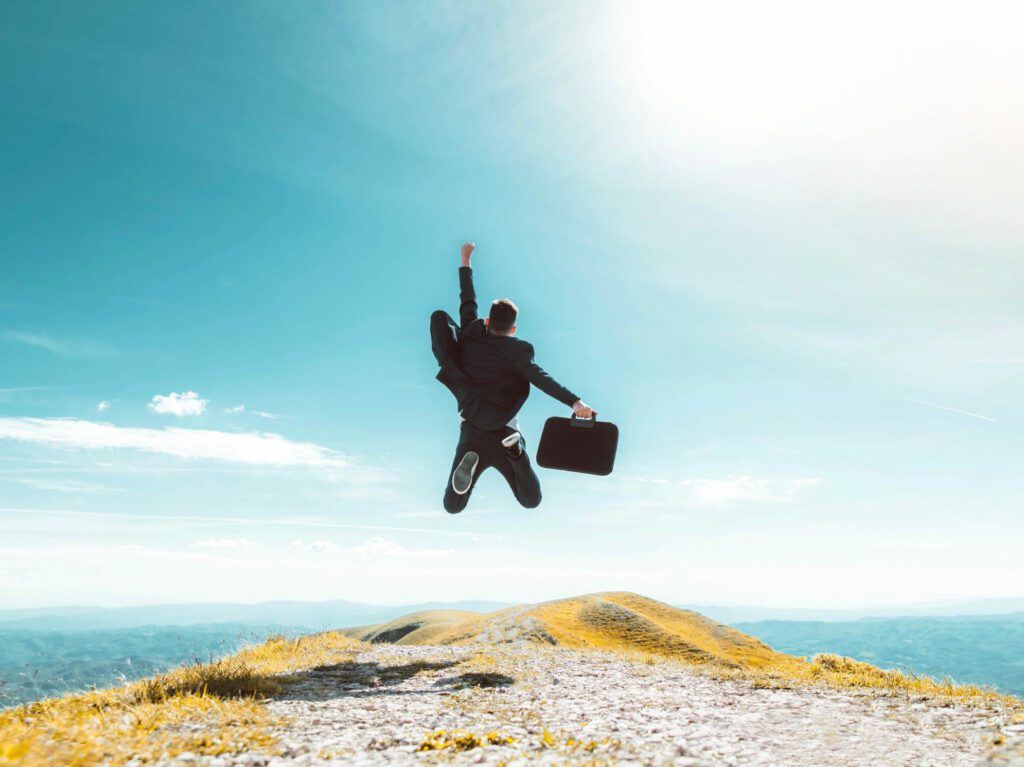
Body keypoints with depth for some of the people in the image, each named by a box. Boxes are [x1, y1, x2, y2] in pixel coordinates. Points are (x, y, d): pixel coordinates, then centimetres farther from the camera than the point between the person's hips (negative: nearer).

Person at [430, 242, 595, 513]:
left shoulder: (471, 335, 3)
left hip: (472, 433, 3)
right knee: (531, 501, 8)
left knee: (452, 507, 7)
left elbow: (467, 302, 18)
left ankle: (469, 461, -22)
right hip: (504, 432, -2)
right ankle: (513, 451, -18)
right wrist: (574, 402, -30)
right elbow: (540, 378, -21)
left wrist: (465, 262, 32)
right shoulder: (516, 350, -7)